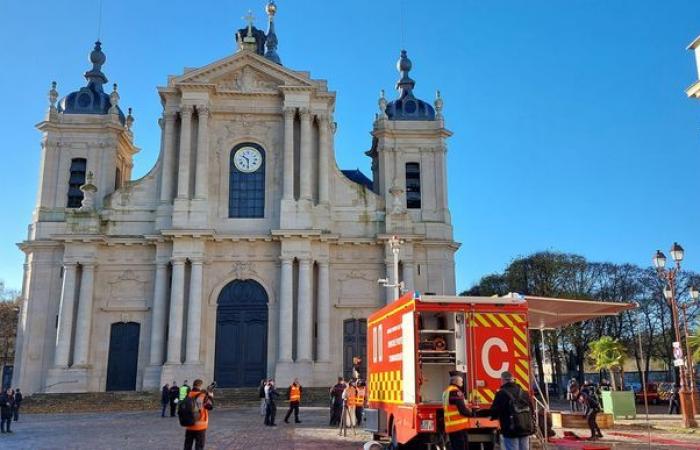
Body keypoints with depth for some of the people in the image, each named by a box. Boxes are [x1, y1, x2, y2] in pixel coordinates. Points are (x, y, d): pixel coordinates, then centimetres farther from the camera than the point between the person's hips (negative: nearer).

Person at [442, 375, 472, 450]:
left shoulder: (446, 391, 19)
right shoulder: (455, 391, -12)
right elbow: (462, 409, -17)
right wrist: (471, 412, 2)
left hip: (451, 426, 10)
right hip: (459, 426, -10)